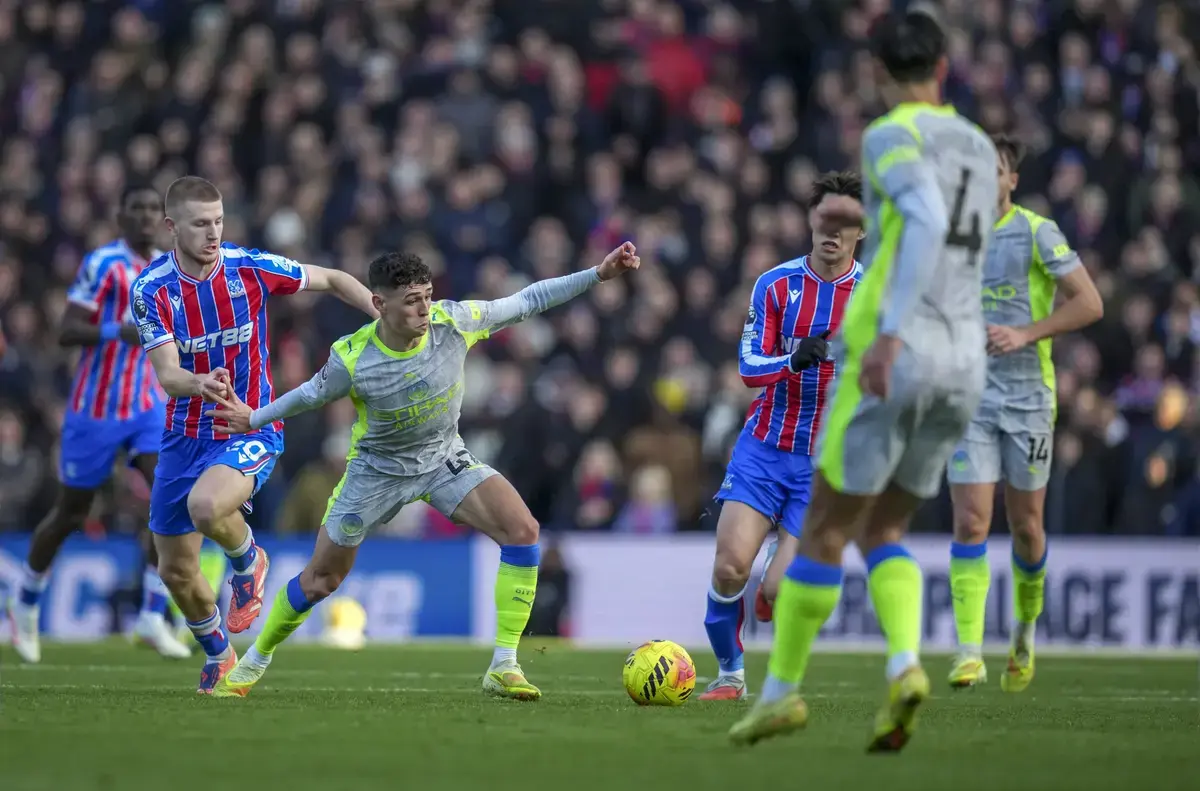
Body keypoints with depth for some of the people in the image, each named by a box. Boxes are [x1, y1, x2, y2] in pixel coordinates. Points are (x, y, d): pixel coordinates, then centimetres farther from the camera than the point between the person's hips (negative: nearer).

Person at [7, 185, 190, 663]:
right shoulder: (102, 264, -13)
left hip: (149, 405, 5)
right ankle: (26, 603, 33)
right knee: (70, 515, 8)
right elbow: (66, 332, -19)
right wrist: (117, 331, -33)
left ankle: (153, 616, -13)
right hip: (96, 407, -5)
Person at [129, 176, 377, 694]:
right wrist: (201, 383, -43)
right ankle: (218, 655, 37)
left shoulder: (251, 269, -11)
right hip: (185, 434, 3)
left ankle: (248, 562, 0)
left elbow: (333, 280, 4)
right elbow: (167, 374, -20)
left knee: (206, 506, -35)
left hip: (251, 431, -3)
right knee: (175, 571, 8)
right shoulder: (151, 290, -11)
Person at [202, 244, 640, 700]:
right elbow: (313, 394, -3)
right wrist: (254, 419, 6)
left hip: (445, 461, 2)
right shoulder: (351, 360, -26)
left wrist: (599, 274, -16)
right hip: (378, 469, -2)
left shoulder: (452, 322, -23)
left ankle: (503, 667, -16)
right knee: (320, 579, 6)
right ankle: (256, 660, 34)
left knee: (522, 530, -23)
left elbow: (527, 302, -13)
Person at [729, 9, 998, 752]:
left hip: (896, 356, -7)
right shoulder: (980, 148, 18)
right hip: (964, 363, 7)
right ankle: (905, 666, -12)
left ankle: (783, 688, 12)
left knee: (825, 528, 6)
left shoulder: (893, 136, -6)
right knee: (883, 532, 14)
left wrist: (888, 332, -30)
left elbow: (929, 220, -26)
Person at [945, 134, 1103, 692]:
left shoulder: (1037, 233, -4)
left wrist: (1026, 334, -16)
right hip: (968, 397, 1)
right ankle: (970, 652, -14)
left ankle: (1025, 633, 32)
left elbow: (1089, 303, -7)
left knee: (1025, 525, 6)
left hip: (1027, 395, -1)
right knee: (971, 522, -12)